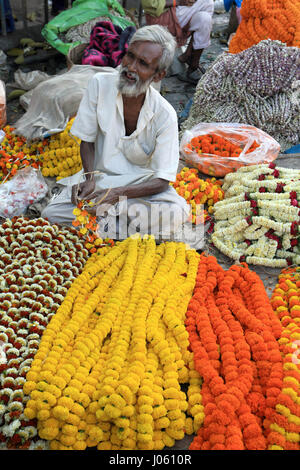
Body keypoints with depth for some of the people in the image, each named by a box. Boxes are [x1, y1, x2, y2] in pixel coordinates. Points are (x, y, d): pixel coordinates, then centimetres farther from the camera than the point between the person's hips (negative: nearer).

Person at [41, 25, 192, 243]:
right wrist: (90, 179, -18)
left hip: (141, 183, -1)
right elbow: (87, 139, 0)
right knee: (50, 214, -20)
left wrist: (116, 193, -32)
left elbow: (162, 180, -18)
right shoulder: (100, 84, -11)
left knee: (177, 213, -31)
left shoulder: (165, 115, -17)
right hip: (100, 176, 2)